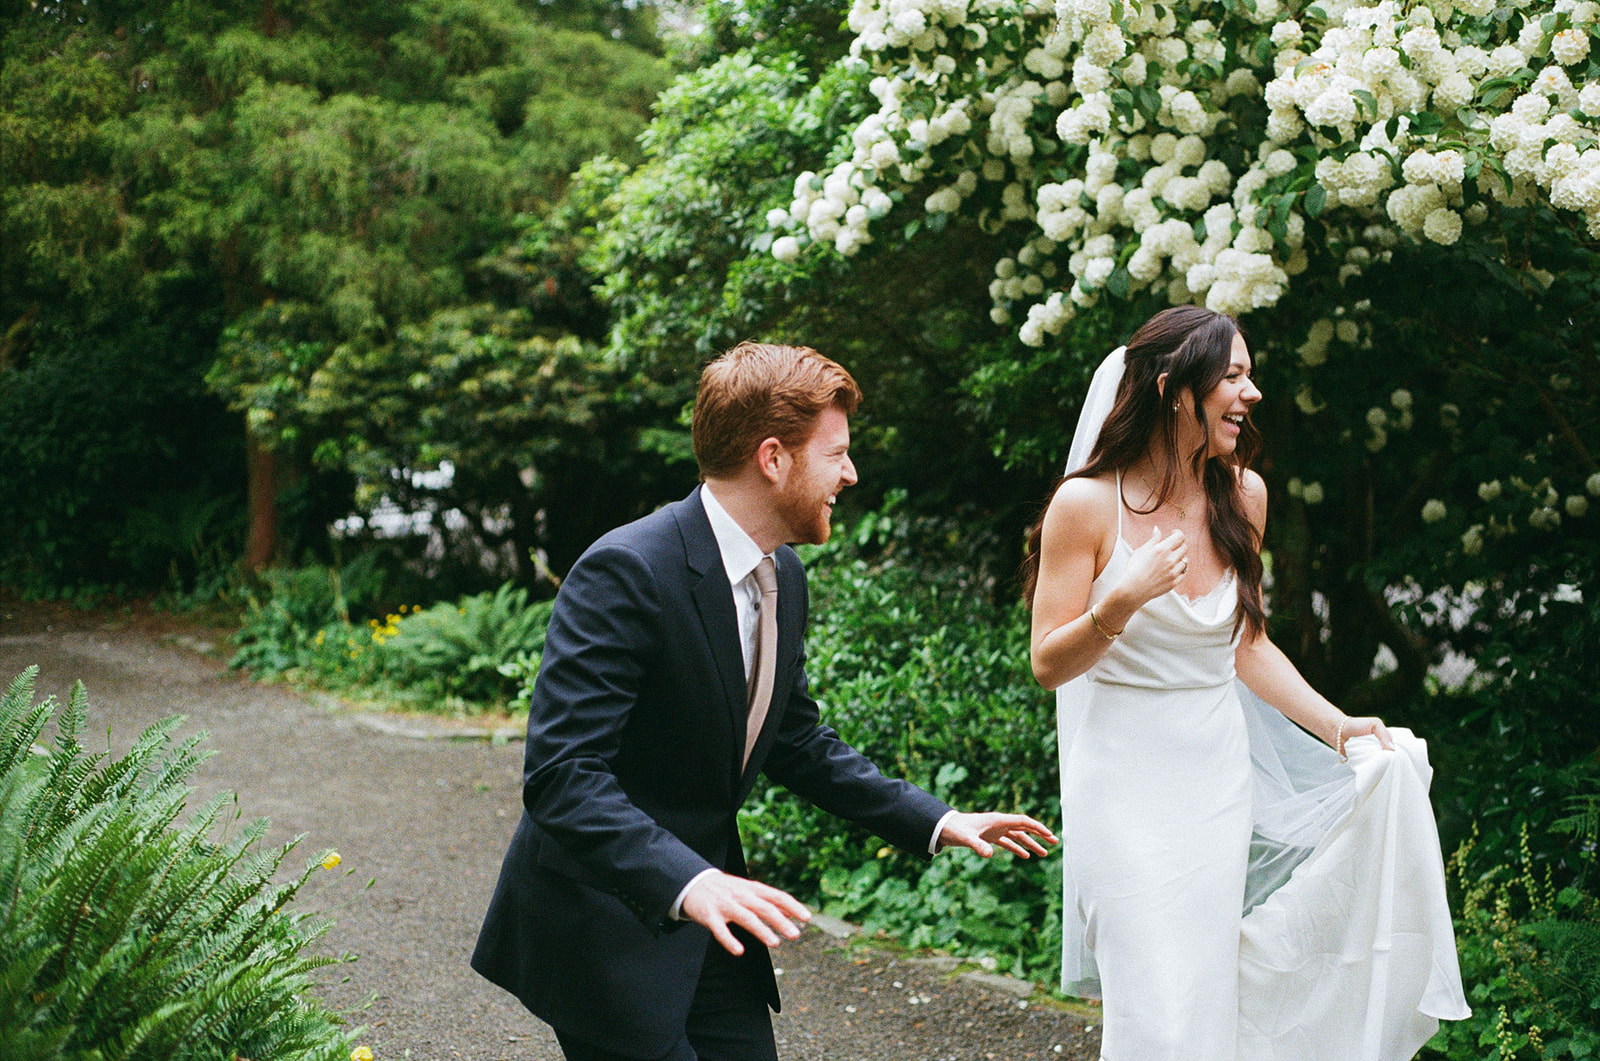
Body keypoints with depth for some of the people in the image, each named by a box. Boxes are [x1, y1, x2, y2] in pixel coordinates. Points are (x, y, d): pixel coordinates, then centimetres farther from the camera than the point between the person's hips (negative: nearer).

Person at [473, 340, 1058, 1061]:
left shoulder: (784, 575, 5)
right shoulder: (624, 573, -22)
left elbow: (797, 742, 16)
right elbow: (559, 774, -28)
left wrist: (935, 822, 8)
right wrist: (686, 882, -41)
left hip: (709, 913, 8)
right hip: (604, 931, -8)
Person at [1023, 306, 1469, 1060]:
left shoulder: (1242, 494, 5)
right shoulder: (1088, 504, -11)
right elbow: (1048, 665, -9)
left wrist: (1335, 725, 4)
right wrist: (1122, 602, -25)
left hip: (1219, 780, 5)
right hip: (1127, 781, -5)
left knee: (1210, 992, 9)